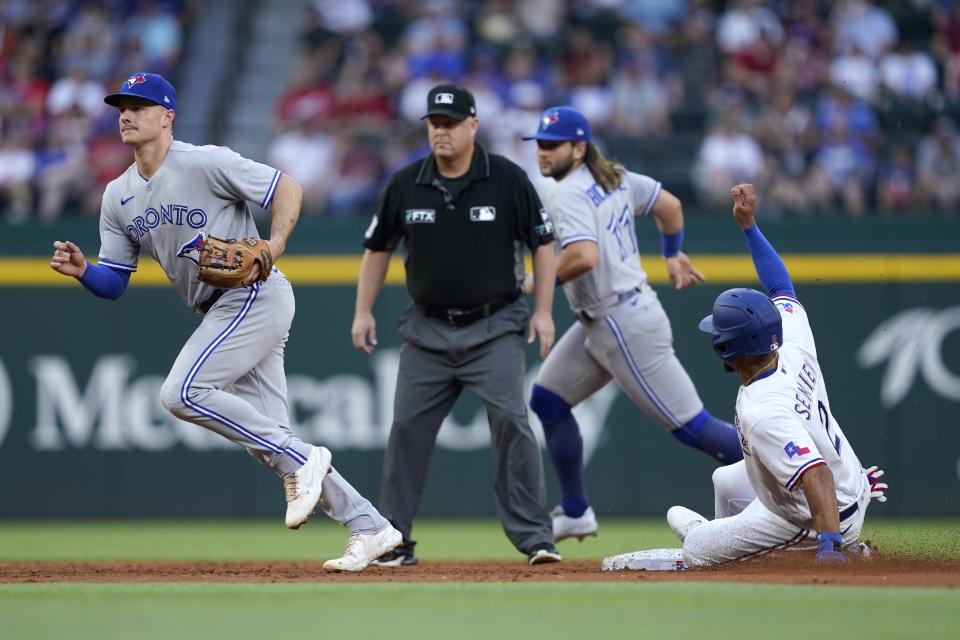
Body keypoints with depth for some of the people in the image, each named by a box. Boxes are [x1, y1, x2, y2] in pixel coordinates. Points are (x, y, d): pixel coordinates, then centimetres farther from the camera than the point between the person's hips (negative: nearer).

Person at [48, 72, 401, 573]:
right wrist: (81, 270, -12)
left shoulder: (206, 163, -11)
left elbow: (287, 189, -7)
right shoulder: (118, 197, 10)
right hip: (221, 312, 8)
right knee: (267, 438, 5)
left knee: (181, 392, -22)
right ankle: (369, 527, 9)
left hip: (255, 295, -8)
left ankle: (301, 459, -13)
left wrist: (273, 246, -23)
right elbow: (113, 283, 10)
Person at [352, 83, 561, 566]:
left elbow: (542, 242, 0)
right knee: (406, 430, 1)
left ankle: (534, 536, -10)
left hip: (494, 327, -3)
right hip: (427, 330, 3)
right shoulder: (405, 184, -1)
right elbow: (378, 248, 11)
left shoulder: (507, 178, -7)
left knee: (511, 424, -14)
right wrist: (363, 311, 6)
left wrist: (544, 310, -5)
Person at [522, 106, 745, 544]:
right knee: (547, 399, 14)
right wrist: (673, 254, 35)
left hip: (627, 326, -11)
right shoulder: (613, 178, 10)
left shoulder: (568, 195, -18)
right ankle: (575, 513, 18)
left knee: (690, 425, -8)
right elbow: (669, 204, 20)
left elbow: (584, 256, -33)